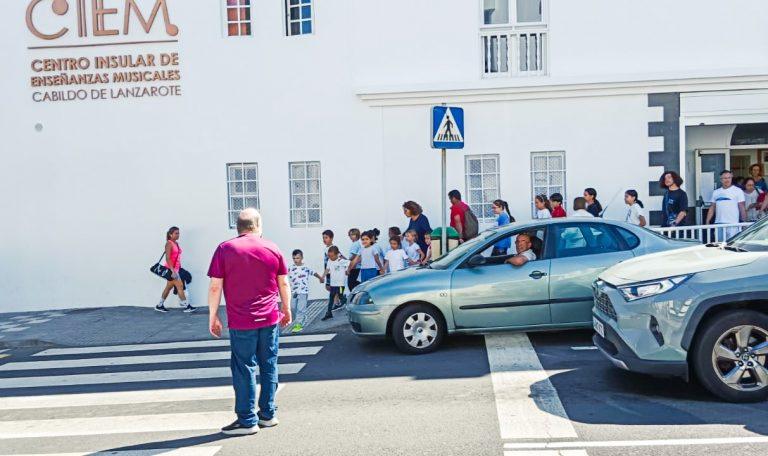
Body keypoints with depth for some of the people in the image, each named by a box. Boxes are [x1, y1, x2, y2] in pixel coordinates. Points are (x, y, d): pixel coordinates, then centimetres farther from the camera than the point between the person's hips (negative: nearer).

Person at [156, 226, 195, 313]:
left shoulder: (176, 243, 13)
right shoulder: (169, 244, -12)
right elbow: (167, 258, -18)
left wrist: (180, 268, 16)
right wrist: (172, 270, -24)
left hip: (176, 269, 9)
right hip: (171, 269, -9)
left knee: (169, 287, 14)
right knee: (180, 286, -7)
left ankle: (159, 306, 24)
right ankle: (186, 306, -2)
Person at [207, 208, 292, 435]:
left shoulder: (225, 249, -5)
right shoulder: (272, 249, 4)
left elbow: (215, 287, -7)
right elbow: (284, 283, 8)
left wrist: (213, 316, 2)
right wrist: (286, 309, 19)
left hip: (241, 321, -3)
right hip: (270, 319, 3)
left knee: (244, 369, 3)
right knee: (269, 366, 12)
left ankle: (247, 421, 7)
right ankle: (268, 414, 19)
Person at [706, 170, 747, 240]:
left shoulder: (737, 191, 2)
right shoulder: (716, 192, 14)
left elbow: (742, 208, -1)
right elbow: (712, 208, 15)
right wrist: (707, 222, 7)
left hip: (733, 224, -4)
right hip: (718, 224, 4)